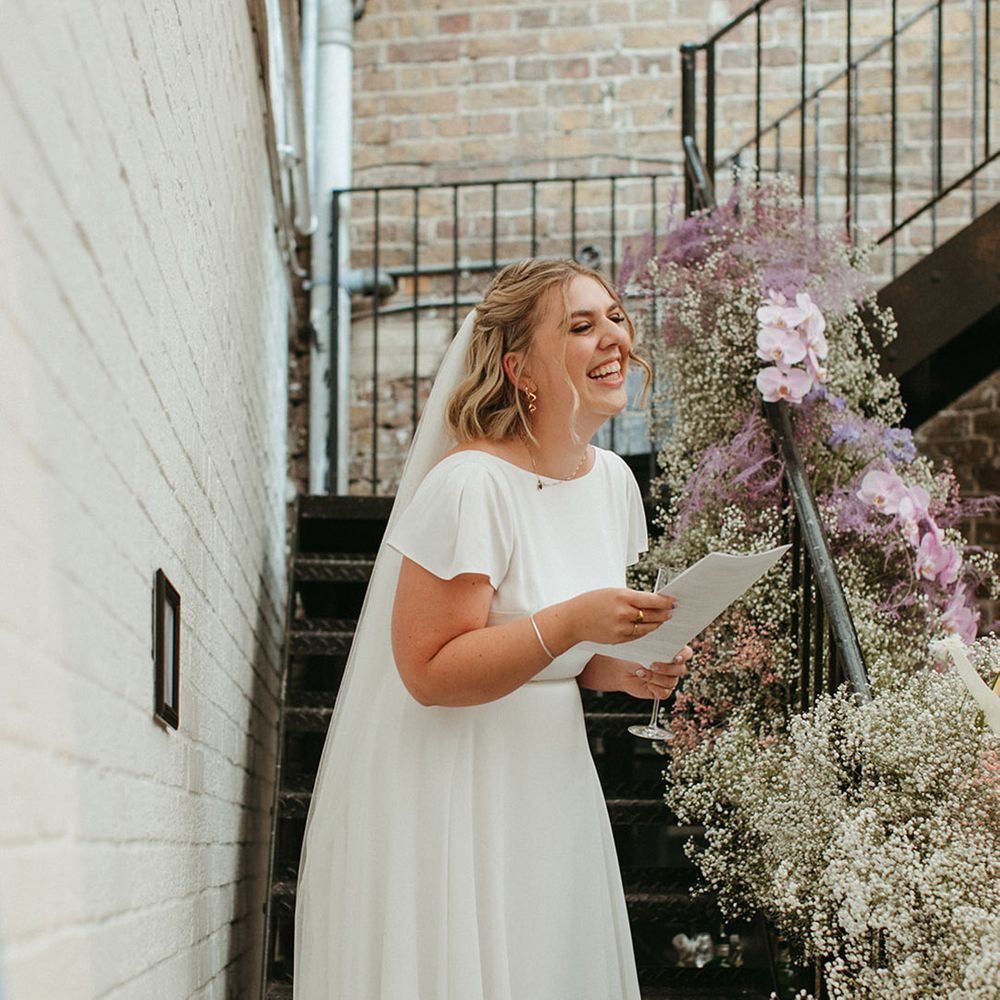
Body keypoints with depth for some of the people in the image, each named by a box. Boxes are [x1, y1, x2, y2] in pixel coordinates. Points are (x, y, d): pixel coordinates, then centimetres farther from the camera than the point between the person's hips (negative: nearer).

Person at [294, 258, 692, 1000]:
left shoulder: (613, 480, 6)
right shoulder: (470, 482, -19)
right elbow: (430, 673, -20)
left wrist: (622, 672, -2)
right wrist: (573, 622, -28)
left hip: (547, 784, 8)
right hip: (447, 792, -8)